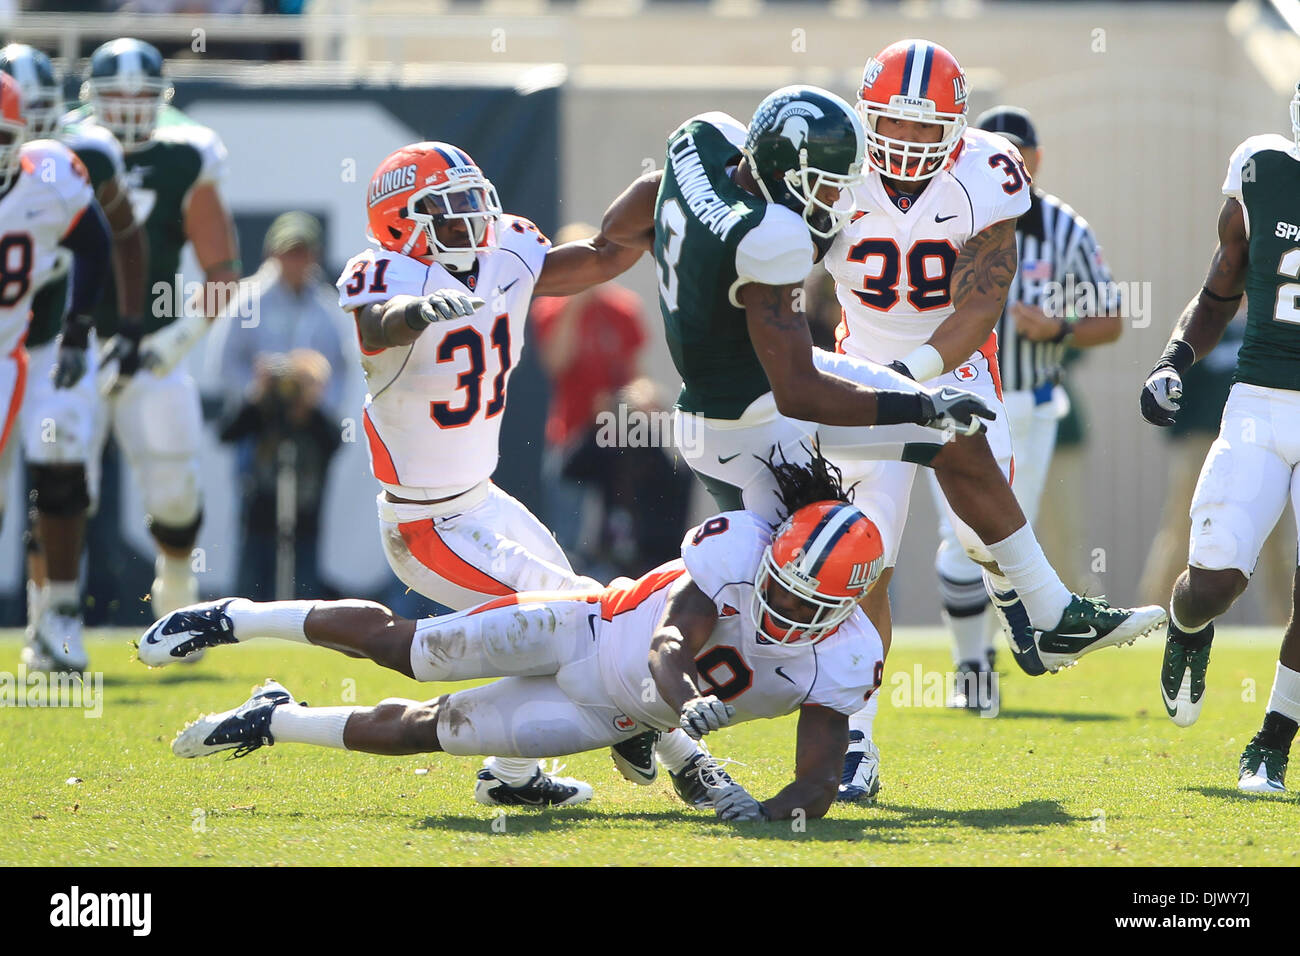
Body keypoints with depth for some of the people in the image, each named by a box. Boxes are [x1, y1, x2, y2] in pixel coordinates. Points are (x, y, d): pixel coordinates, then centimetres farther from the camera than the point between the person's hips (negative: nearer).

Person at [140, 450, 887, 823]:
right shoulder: (740, 545, -31)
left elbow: (820, 781, -25)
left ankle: (279, 724, 31)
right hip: (595, 629, -2)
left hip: (613, 715, 2)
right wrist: (687, 703, -61)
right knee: (399, 646, 2)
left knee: (426, 732, 8)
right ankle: (236, 620, 25)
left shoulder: (843, 660, -24)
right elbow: (671, 644, -38)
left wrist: (773, 812, -48)